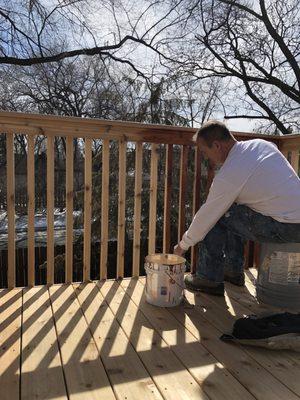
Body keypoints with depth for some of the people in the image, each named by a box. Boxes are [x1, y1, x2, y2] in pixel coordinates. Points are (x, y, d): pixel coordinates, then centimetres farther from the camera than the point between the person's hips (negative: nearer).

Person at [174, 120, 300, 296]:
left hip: (284, 228, -9)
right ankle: (234, 271, 30)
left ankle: (209, 279, 9)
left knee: (216, 217, -1)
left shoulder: (228, 175, -18)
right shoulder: (261, 144, 5)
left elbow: (206, 216, -9)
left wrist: (183, 245, 6)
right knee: (233, 213, 21)